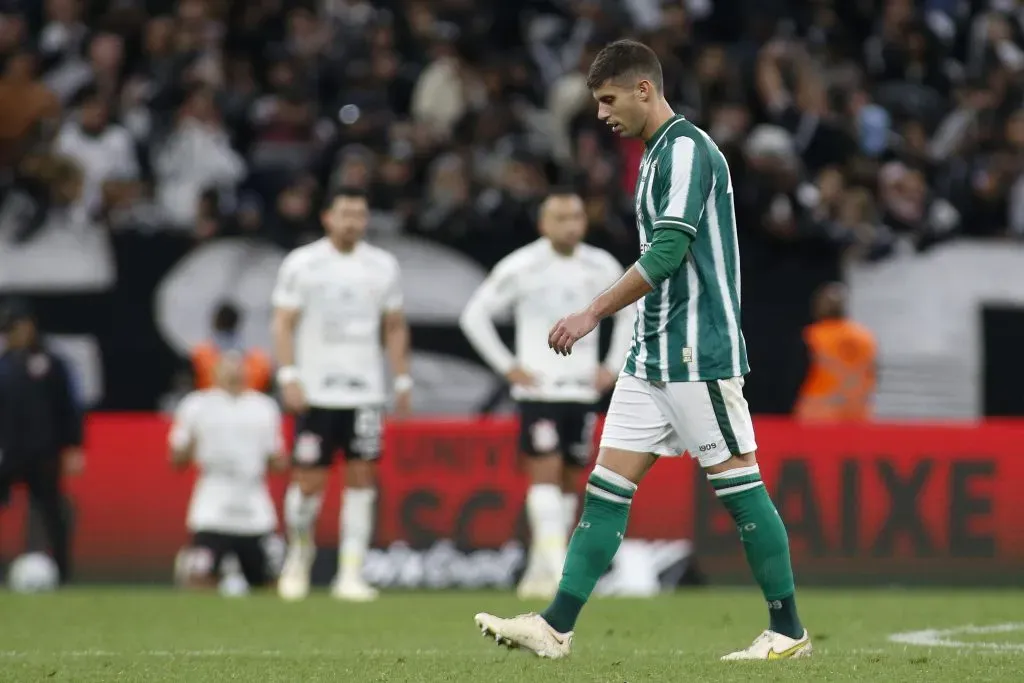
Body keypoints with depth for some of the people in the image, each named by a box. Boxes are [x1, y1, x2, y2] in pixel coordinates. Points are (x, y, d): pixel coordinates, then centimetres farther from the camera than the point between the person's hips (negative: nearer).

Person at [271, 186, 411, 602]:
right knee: (309, 481, -3)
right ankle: (300, 551, 23)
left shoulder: (382, 266, 9)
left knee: (362, 477, -4)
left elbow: (395, 327, 16)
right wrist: (289, 377, -12)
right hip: (316, 391, -3)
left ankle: (351, 574, -1)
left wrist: (403, 381, 9)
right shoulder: (301, 264, 0)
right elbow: (283, 323, -1)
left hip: (365, 391, 3)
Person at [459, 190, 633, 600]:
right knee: (545, 470, -17)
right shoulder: (521, 268, -7)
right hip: (538, 389, -4)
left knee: (568, 480, 6)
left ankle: (539, 572, 16)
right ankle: (556, 564, -23)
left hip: (583, 392, 4)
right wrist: (507, 367, -6)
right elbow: (475, 315, -2)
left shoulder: (602, 269, 5)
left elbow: (628, 314, 22)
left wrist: (613, 367, 11)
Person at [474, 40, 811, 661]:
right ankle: (557, 628, 1)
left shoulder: (687, 149, -13)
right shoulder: (658, 154, 17)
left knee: (738, 483, -4)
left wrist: (594, 314, -18)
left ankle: (789, 632, 3)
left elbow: (668, 252, -21)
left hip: (698, 354, -10)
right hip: (653, 355, 10)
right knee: (608, 483, 3)